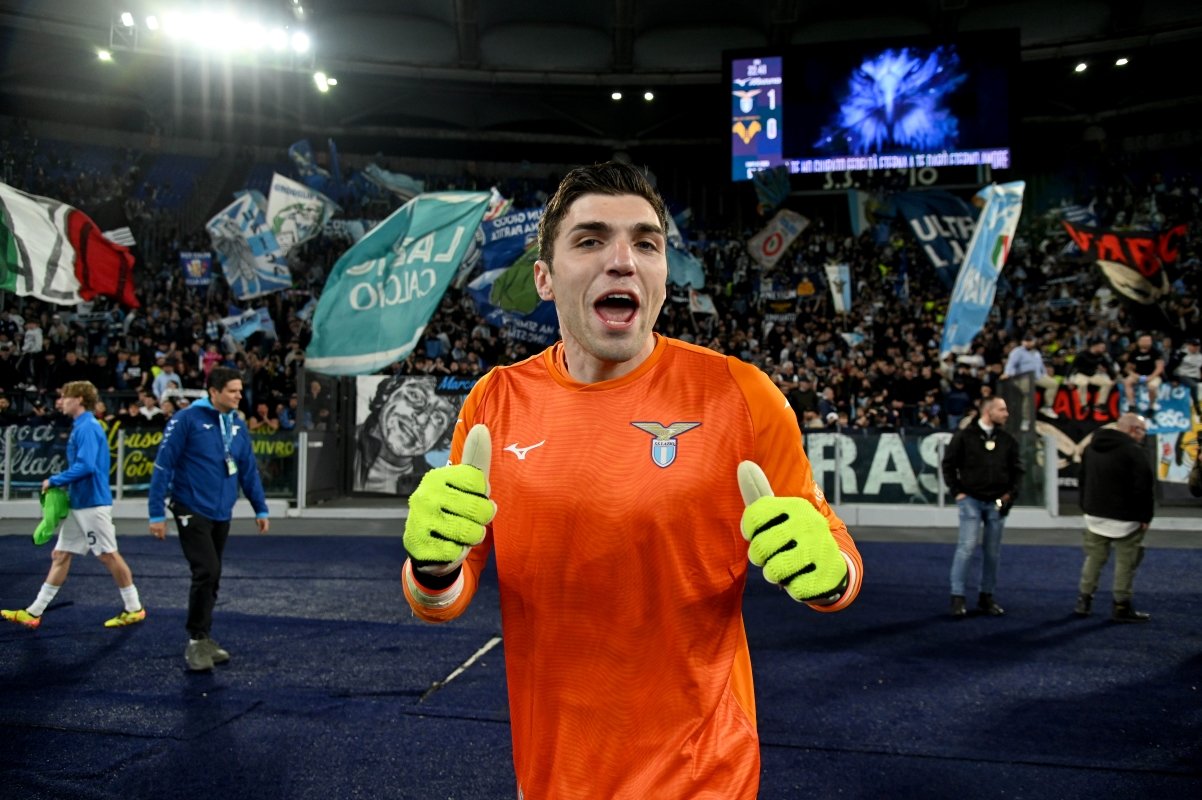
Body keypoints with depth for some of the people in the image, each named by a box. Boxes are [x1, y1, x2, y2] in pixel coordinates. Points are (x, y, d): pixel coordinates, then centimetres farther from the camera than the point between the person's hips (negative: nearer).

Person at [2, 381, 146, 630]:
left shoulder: (87, 427, -16)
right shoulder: (80, 427, 15)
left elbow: (86, 466, -25)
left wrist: (54, 480, -15)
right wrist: (61, 484, 9)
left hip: (93, 503, -10)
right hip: (78, 504, 10)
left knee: (108, 555, -3)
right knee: (60, 555, 11)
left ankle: (134, 609, 7)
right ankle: (34, 612, 16)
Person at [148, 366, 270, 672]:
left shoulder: (237, 425, 7)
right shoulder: (187, 419, -11)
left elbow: (249, 469, 14)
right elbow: (163, 466, -11)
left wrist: (260, 508, 13)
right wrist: (156, 514, -12)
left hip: (222, 514, 6)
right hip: (192, 511, -6)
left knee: (212, 577, 12)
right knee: (207, 572, -13)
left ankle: (203, 639, 25)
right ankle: (196, 640, 3)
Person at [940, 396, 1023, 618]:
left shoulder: (1007, 439, 6)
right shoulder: (964, 435, -4)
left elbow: (1017, 468, 15)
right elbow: (949, 464, 1)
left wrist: (1011, 493, 5)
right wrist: (956, 491, -4)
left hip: (996, 503, 4)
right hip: (971, 500, -4)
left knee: (993, 551, 8)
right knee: (967, 547, -10)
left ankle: (987, 596, 19)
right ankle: (957, 597, -3)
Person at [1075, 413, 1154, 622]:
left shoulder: (1092, 447, 10)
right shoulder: (1134, 451, -16)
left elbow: (1084, 480, 18)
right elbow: (1143, 488, -17)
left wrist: (1087, 507, 23)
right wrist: (1145, 517, -8)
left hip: (1095, 515, 7)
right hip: (1125, 518, -7)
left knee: (1094, 558, 14)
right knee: (1125, 562, 2)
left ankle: (1084, 601, 15)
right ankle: (1121, 607, 6)